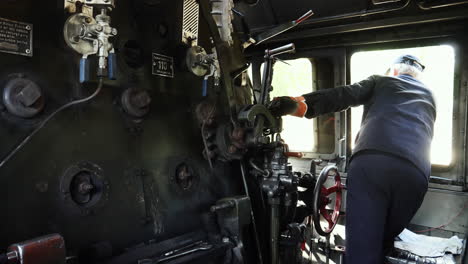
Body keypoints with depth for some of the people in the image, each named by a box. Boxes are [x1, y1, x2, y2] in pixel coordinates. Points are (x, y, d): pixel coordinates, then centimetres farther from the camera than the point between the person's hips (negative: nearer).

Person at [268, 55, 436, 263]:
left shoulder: (381, 81, 27)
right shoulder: (429, 96, 39)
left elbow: (341, 96, 8)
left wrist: (296, 105, -5)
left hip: (370, 163, -3)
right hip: (416, 173, 4)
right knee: (383, 244, 20)